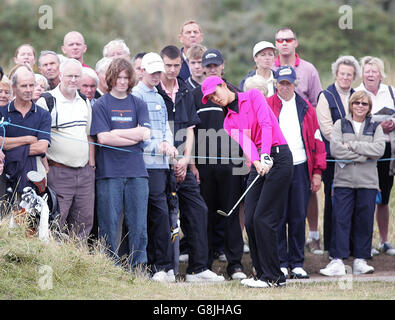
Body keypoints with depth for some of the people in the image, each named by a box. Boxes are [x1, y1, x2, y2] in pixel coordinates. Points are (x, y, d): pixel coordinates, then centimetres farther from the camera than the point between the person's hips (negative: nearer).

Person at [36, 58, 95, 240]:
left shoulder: (85, 103, 14)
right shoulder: (47, 102, -6)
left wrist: (91, 164, 14)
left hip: (85, 172, 6)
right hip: (58, 173, -6)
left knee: (84, 222, 7)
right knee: (56, 223, -8)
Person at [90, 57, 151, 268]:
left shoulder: (138, 104, 13)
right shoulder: (101, 105, 5)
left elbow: (145, 133, -1)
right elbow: (102, 137, -8)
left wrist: (116, 133, -7)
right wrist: (134, 137, -7)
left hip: (136, 171, 3)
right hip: (109, 171, -2)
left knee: (138, 223, 1)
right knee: (109, 223, -2)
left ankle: (138, 268, 7)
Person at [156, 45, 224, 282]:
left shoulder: (185, 93, 13)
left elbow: (189, 128, 14)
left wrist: (186, 158, 0)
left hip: (182, 165, 6)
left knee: (198, 210, 0)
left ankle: (198, 268, 4)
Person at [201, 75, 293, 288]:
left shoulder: (252, 96, 1)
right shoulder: (229, 122, 15)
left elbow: (266, 124, -13)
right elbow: (245, 142, -4)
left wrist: (265, 155, -27)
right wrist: (256, 162, -24)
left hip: (277, 156, -7)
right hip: (259, 164, 7)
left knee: (263, 218, -12)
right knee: (250, 220, 0)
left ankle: (273, 276, -7)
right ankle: (262, 274, 9)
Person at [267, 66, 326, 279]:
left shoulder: (305, 109, 11)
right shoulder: (265, 107, 4)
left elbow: (316, 140, 11)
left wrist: (317, 171, 5)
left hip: (300, 168, 2)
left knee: (298, 218, 4)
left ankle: (297, 264, 11)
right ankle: (280, 263, 5)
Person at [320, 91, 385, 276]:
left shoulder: (375, 127, 13)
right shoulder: (340, 125, 10)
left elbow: (379, 149, -6)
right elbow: (335, 149, -7)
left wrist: (351, 145, -9)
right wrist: (363, 156, -10)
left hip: (367, 182, 1)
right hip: (344, 180, -1)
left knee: (364, 221, 1)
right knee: (340, 220, -6)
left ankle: (360, 261, 8)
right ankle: (337, 261, -6)